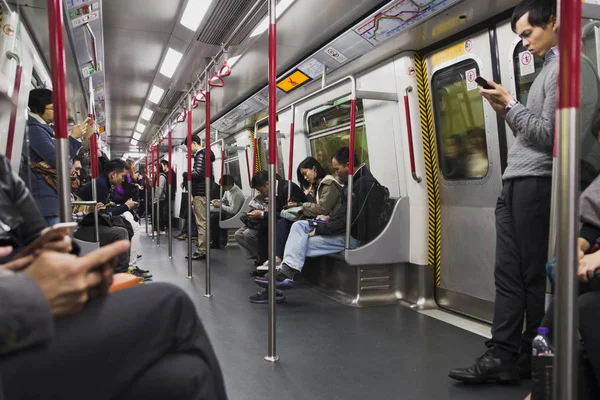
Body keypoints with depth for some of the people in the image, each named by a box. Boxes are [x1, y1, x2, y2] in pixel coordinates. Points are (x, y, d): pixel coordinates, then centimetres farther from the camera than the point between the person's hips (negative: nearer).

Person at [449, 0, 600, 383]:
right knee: (509, 274, 5)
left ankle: (533, 359, 11)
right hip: (516, 183, 9)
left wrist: (510, 104, -7)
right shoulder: (550, 66, 23)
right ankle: (503, 355, 9)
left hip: (537, 183, -9)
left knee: (535, 276, -1)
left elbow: (549, 135, -15)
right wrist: (507, 112, 9)